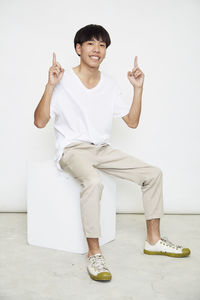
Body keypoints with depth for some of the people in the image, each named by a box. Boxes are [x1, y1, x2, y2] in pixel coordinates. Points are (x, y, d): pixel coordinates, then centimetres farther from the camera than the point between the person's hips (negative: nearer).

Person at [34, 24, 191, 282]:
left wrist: (138, 88, 1)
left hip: (102, 149, 6)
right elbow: (40, 122, -15)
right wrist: (50, 85, -23)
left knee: (153, 173, -5)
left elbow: (132, 122, 9)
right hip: (72, 149, -6)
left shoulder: (110, 84, 9)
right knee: (93, 182, -38)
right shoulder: (64, 82, -7)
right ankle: (94, 253, -24)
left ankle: (153, 241, 7)